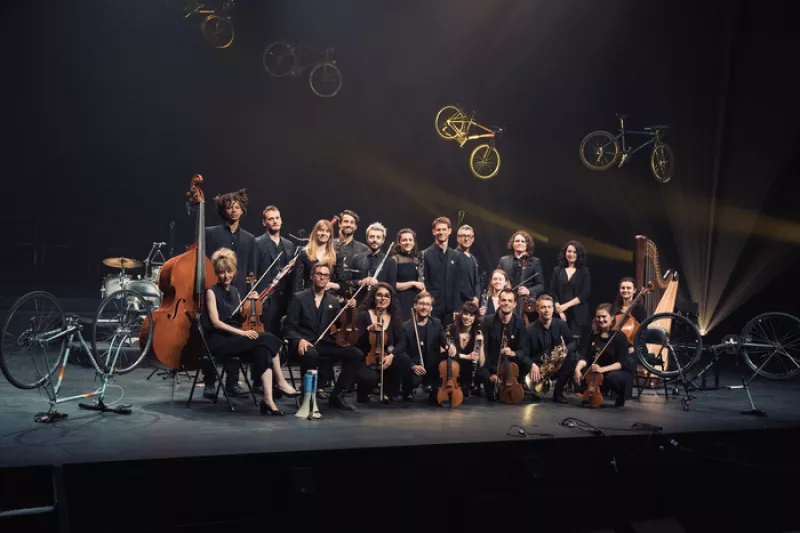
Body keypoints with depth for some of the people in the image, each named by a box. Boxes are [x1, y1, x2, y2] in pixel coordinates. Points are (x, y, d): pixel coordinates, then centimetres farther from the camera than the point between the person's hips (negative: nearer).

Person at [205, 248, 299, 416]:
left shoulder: (235, 291, 17)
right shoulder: (212, 292, -3)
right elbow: (215, 322, -13)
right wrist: (242, 332, -23)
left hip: (235, 339, 6)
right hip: (220, 341, -6)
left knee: (262, 351, -26)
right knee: (267, 339, -26)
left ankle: (268, 399, -32)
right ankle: (280, 381, -17)